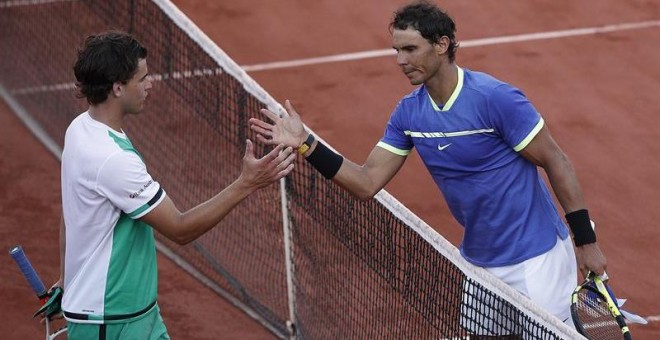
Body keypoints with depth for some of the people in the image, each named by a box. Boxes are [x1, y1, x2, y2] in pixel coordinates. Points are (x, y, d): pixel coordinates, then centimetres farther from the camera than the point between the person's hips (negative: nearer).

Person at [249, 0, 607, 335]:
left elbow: (556, 162, -13)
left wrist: (586, 240, -13)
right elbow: (367, 183, -1)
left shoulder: (495, 98, -20)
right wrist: (306, 144, -12)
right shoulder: (408, 113, -1)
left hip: (535, 259, -6)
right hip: (477, 260, 6)